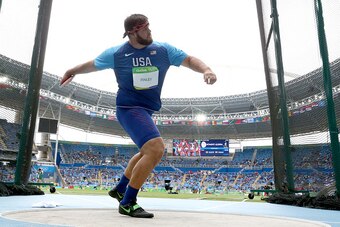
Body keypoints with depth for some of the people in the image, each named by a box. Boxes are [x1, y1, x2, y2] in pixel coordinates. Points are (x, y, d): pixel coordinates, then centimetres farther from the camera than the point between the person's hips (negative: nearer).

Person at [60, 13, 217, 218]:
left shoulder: (164, 50, 0)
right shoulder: (116, 53, -6)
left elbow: (189, 60, -1)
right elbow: (93, 64, 11)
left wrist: (206, 69, -21)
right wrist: (72, 71, 25)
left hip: (146, 111, 7)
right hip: (129, 108, -7)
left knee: (148, 152, 21)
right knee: (156, 149, -25)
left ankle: (120, 189, 41)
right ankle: (128, 203, -12)